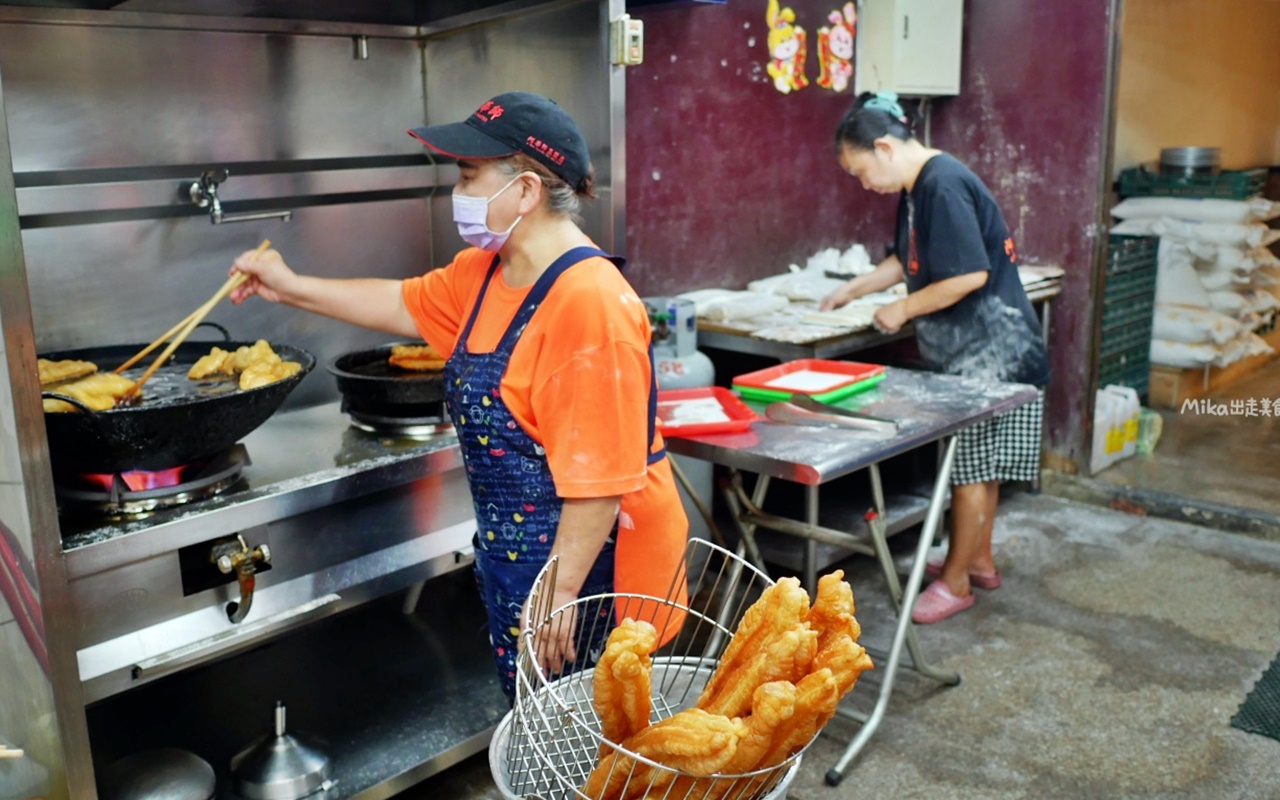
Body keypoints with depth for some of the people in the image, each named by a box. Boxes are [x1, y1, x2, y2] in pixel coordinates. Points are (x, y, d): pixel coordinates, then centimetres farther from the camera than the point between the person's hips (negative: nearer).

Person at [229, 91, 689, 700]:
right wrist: (290, 288, 22)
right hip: (514, 555, 9)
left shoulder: (590, 301, -27)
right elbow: (406, 305, 22)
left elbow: (600, 476, -27)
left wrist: (561, 589, -22)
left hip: (585, 562, -9)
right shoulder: (484, 273, 4)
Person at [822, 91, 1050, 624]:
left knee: (972, 465, 0)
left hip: (990, 351, -10)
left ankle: (956, 581, 12)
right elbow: (908, 260, 23)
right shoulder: (917, 187, 10)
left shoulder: (944, 186, -21)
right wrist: (853, 290, 16)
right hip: (970, 349, 10)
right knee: (979, 464, 18)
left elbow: (971, 274, -27)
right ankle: (979, 560, 32)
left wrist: (903, 310, -17)